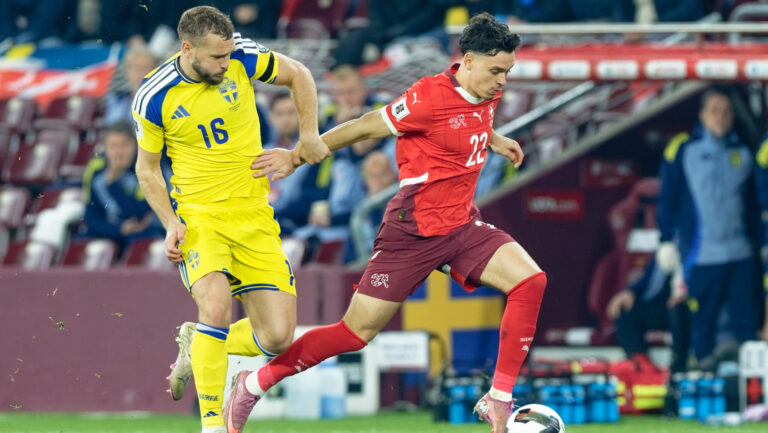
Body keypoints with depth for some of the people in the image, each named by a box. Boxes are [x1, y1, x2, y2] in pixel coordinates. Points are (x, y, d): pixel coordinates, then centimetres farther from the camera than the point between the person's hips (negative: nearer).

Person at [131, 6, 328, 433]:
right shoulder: (154, 97, -10)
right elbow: (147, 167, 4)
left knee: (278, 337, -4)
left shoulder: (241, 57, -8)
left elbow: (298, 74, 10)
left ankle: (196, 347, 26)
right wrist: (171, 223, -9)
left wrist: (310, 136, 4)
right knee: (216, 307, -30)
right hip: (199, 217, -3)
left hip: (254, 217, 3)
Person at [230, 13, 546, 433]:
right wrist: (297, 157, -5)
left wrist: (493, 140, 32)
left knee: (530, 281, -14)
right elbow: (365, 127, -11)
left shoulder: (487, 93, 3)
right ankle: (253, 383, 13)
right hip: (413, 228, -7)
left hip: (462, 225, 7)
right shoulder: (431, 96, -21)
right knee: (358, 332, -4)